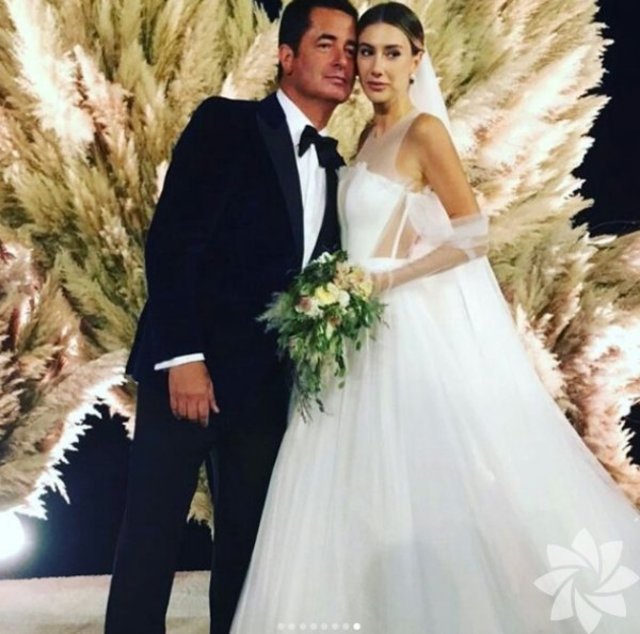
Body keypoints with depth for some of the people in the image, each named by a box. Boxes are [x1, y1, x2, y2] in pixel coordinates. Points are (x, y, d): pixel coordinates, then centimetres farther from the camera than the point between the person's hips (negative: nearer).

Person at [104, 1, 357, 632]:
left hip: (268, 385, 6)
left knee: (247, 542, 9)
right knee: (150, 536, -2)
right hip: (189, 369, -5)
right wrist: (182, 357, -18)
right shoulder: (226, 124, -3)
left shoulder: (333, 165, 15)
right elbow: (169, 242, -11)